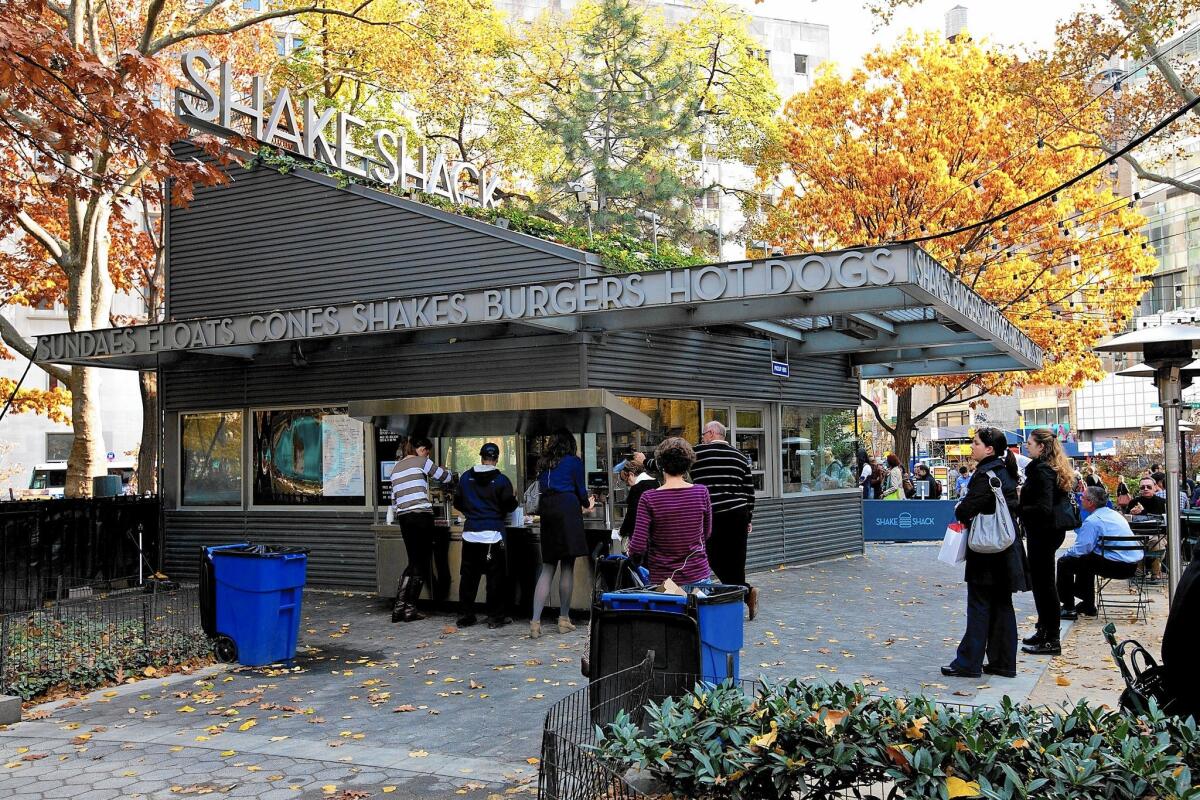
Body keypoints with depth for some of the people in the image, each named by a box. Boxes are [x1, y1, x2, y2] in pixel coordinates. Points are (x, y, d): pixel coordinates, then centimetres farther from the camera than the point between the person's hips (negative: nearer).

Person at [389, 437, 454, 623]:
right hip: (421, 516, -7)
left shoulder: (396, 468, 18)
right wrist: (452, 474, 27)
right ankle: (410, 609, 2)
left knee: (414, 563, 14)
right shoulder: (421, 462, -2)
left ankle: (399, 607, 8)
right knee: (421, 564, 2)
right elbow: (444, 476, 7)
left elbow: (394, 499, 20)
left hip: (403, 518, 7)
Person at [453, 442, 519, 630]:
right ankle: (496, 617, 6)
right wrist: (514, 499, 18)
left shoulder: (466, 477, 5)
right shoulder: (501, 480, -6)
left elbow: (457, 503, 12)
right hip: (493, 533, -3)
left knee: (468, 575, 11)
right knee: (496, 576, 4)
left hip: (470, 532, 4)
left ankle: (465, 616, 14)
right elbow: (509, 506, -4)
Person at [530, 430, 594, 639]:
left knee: (547, 569, 7)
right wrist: (587, 504, 29)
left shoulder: (543, 464, 19)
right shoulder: (573, 462, 6)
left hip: (546, 512, 5)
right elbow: (581, 490, 6)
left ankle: (535, 621, -4)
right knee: (567, 567, 2)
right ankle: (564, 619, 7)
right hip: (567, 510, -5)